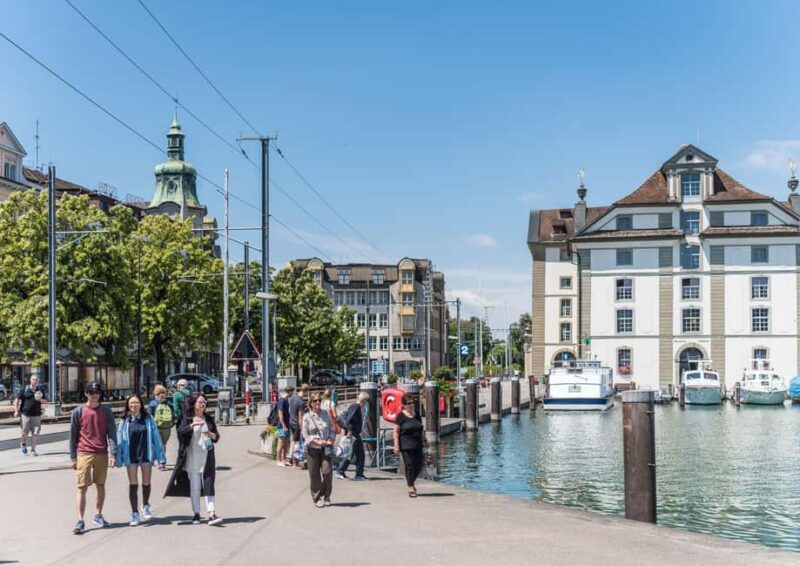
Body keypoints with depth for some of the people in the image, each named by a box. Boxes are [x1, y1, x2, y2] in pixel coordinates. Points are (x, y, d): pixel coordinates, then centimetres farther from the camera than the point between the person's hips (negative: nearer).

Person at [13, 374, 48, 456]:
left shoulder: (40, 390, 10)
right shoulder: (25, 389, 0)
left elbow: (45, 401, 15)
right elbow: (17, 400, 1)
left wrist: (40, 400, -8)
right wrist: (16, 411, -7)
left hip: (36, 415, 2)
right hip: (25, 415, -2)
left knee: (35, 434, -2)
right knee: (25, 433, 0)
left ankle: (33, 450, 8)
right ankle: (23, 443, 31)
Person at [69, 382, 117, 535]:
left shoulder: (106, 411, 4)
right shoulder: (78, 412, 0)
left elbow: (111, 433, 1)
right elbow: (73, 435, 4)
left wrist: (113, 453, -8)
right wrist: (73, 457, 2)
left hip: (102, 454, 2)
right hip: (84, 454, -2)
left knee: (101, 486, 11)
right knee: (82, 487, -5)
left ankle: (98, 516, 24)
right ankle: (80, 521, -5)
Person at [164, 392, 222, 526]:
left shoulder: (209, 419, 10)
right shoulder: (187, 419, 2)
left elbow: (217, 437, 12)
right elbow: (180, 431, -15)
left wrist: (211, 435, -10)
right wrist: (192, 425, -30)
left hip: (207, 456, 1)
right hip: (192, 457, -1)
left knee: (208, 484, -8)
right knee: (194, 486, 4)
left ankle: (212, 514, -15)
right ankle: (196, 514, 14)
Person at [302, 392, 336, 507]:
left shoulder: (326, 415, 7)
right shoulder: (307, 417, -1)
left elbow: (332, 430, 11)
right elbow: (305, 435, -3)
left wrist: (330, 440, -7)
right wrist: (317, 441, -16)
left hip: (326, 448, 1)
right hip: (312, 449, -1)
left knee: (327, 471, -10)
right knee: (314, 474, 2)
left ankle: (326, 497, 7)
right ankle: (317, 498, 16)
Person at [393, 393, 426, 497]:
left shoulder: (417, 414, 11)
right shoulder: (401, 416, -6)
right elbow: (396, 431, -7)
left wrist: (423, 440, 14)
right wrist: (396, 445, -13)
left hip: (417, 445, 6)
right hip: (406, 445, -5)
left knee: (419, 464, 5)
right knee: (409, 465, -4)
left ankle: (411, 482, 28)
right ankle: (410, 488, 4)